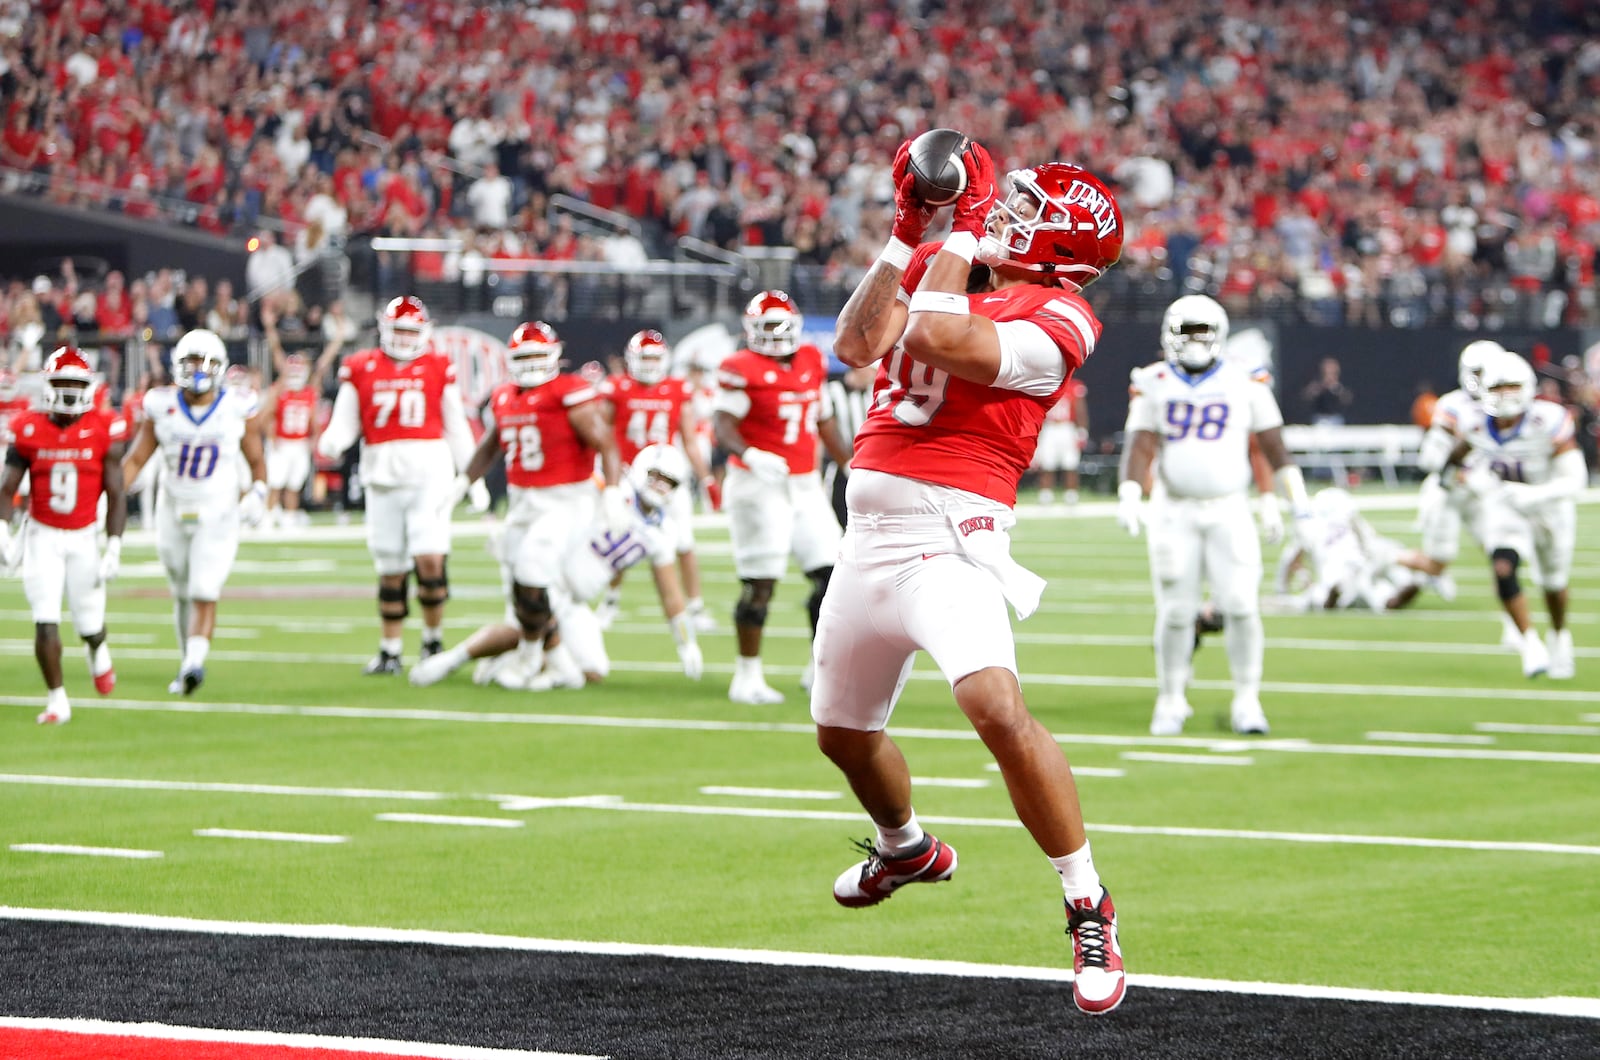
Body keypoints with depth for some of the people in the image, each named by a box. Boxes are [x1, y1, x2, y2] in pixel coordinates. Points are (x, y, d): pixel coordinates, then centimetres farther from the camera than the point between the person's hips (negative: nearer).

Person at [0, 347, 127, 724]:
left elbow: (115, 495, -4)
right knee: (46, 622, -9)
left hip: (85, 537, 0)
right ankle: (57, 699, 3)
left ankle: (98, 651, 45)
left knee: (89, 621, 8)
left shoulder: (104, 430, -7)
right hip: (42, 536, 0)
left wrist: (114, 547, -8)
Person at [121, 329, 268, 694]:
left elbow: (256, 461, 6)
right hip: (173, 513, 2)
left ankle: (195, 663, -26)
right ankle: (189, 664, 27)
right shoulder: (162, 407, -5)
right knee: (183, 595, 12)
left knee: (204, 594, -16)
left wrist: (258, 493, -12)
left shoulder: (238, 410, -7)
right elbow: (136, 459, 1)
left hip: (218, 516, -2)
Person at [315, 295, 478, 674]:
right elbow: (344, 423, 8)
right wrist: (329, 444, -14)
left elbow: (456, 428, 12)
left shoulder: (438, 369, 6)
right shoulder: (360, 369, 7)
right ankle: (390, 651, 16)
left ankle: (434, 640, 6)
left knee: (430, 559, -13)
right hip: (383, 477, 1)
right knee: (390, 569, 7)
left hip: (430, 474, -1)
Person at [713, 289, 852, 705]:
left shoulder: (812, 362, 11)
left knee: (831, 574, 2)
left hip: (805, 485, 7)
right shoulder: (742, 369, -10)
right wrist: (749, 455, -34)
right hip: (760, 487, -7)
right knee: (760, 583, -5)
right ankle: (747, 677, 4)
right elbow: (723, 423, -16)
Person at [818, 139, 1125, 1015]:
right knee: (842, 731, 22)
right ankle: (906, 848, 54)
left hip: (947, 532, -8)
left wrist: (965, 225, -11)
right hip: (870, 528, 8)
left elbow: (936, 338, -21)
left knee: (996, 709, -29)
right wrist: (908, 228, 3)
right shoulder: (939, 268, 16)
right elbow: (858, 345, 3)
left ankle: (1088, 908, -16)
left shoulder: (1055, 316, -7)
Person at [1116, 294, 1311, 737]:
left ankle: (1247, 700, 1)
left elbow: (1271, 444, 10)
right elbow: (1140, 445, -3)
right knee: (1175, 612, 0)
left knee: (1240, 605, -9)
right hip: (1174, 512, 0)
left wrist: (1296, 496, 9)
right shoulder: (1154, 385, 3)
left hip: (1229, 510, 0)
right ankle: (1171, 701, 13)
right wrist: (1128, 496, -17)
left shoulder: (1245, 383, 4)